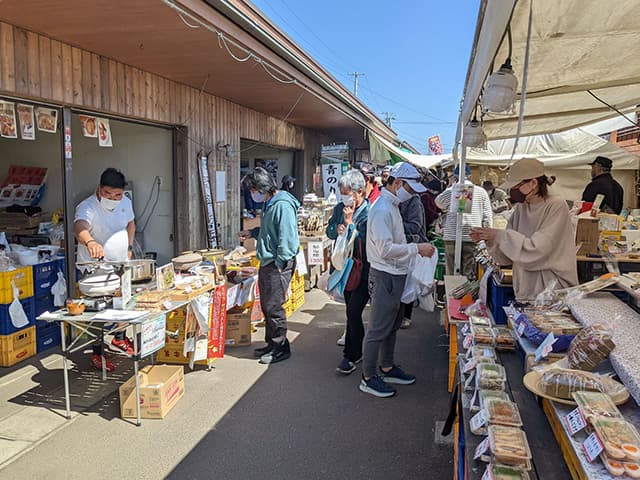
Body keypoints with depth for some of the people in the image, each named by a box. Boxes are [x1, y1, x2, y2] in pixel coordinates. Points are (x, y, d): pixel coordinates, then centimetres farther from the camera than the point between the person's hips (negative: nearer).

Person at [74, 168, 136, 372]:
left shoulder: (126, 202, -3)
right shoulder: (87, 207, -26)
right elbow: (79, 227, -47)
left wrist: (129, 247, 6)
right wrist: (90, 242, -69)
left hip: (120, 264, 7)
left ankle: (119, 338, 43)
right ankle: (97, 354, 11)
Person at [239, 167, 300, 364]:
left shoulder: (283, 205, -18)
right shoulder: (270, 204, 14)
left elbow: (287, 237, -23)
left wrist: (280, 263, -20)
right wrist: (252, 233, 15)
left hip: (278, 264, -10)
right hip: (267, 262, 10)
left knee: (274, 307, -3)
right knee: (266, 305, 16)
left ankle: (281, 348, 10)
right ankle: (271, 343, 29)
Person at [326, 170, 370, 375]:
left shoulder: (369, 213, -17)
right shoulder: (339, 208, 4)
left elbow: (363, 240, -22)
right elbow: (329, 231, 13)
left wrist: (349, 222, -18)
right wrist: (337, 228, -8)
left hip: (363, 271, -7)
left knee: (353, 312, -8)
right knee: (352, 312, 16)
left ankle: (350, 355, 6)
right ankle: (357, 351, 31)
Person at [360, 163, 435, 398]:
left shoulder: (392, 206, 14)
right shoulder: (381, 209, -20)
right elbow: (385, 249, -25)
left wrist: (414, 249, 10)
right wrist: (416, 249, -21)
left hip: (396, 275, 11)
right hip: (385, 276, -11)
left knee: (392, 325, 20)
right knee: (379, 328, -1)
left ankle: (387, 368, 34)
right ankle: (368, 378, 10)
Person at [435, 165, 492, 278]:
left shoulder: (450, 191, -2)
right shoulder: (481, 192, 2)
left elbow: (439, 203, 19)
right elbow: (487, 217, 3)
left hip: (452, 238, 0)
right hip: (473, 238, 1)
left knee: (452, 274, 6)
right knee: (469, 275, 4)